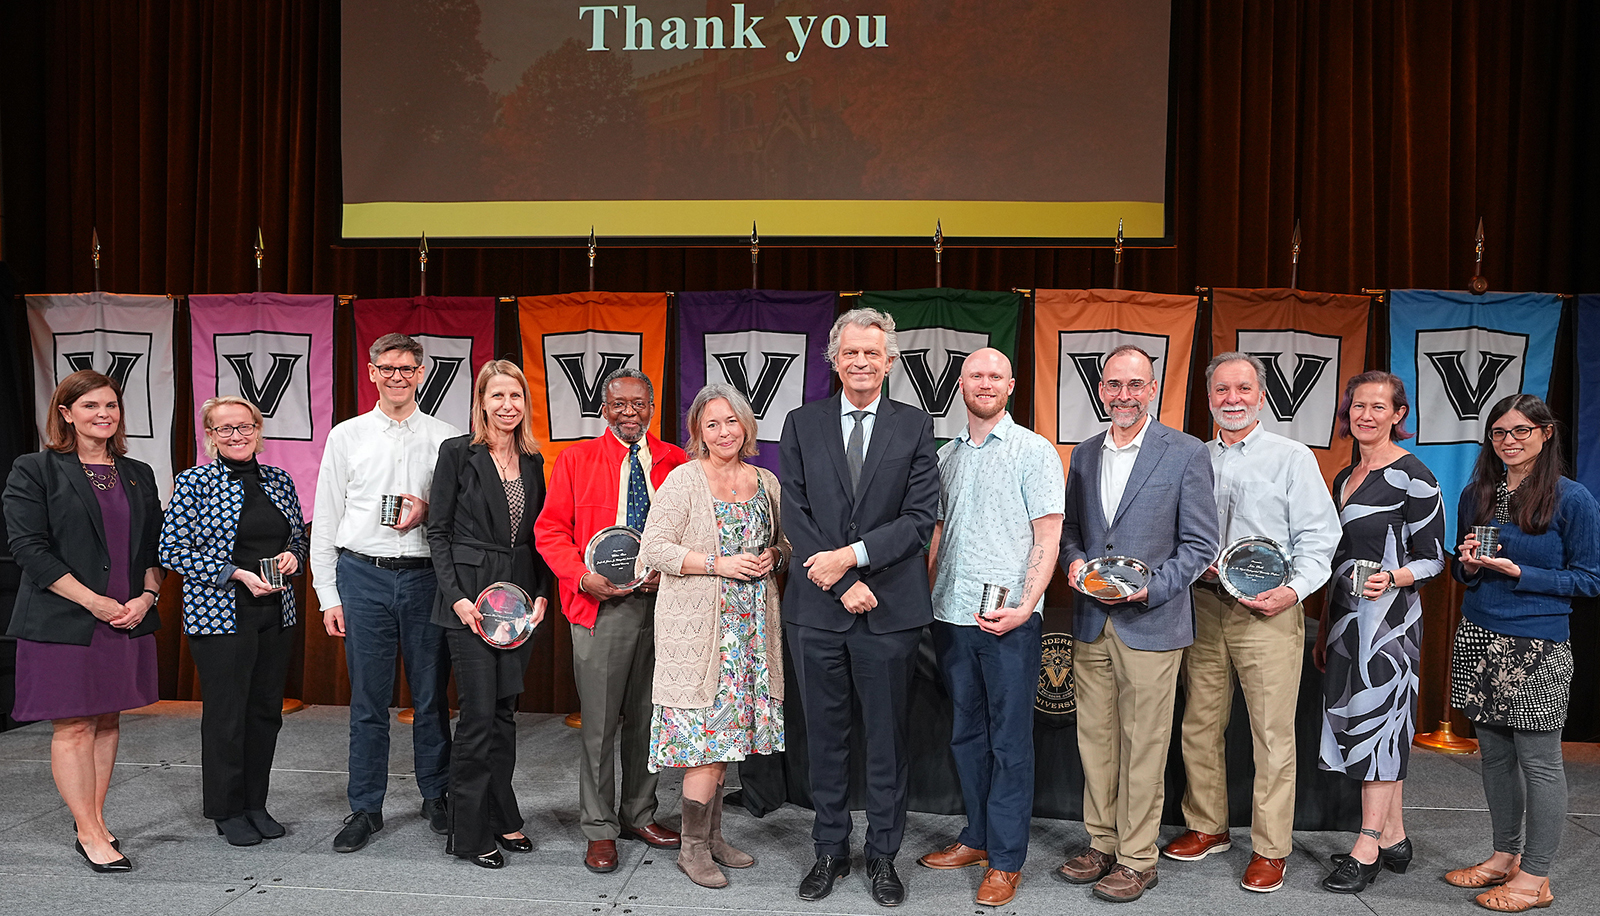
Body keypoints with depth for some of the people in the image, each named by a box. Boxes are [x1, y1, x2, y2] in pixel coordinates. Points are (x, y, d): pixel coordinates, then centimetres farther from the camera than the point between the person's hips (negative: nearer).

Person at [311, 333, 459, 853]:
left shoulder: (447, 438, 6)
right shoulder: (346, 436, 8)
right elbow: (325, 520, 8)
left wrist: (428, 512, -12)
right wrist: (328, 595, 4)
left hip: (426, 575, 0)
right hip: (364, 576, 0)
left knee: (431, 694, 7)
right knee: (368, 699, 4)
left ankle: (436, 797, 22)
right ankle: (365, 809, 15)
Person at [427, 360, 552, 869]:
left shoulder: (532, 460, 11)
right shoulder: (458, 452, -4)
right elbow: (438, 531, -5)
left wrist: (541, 594, 2)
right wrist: (457, 596, -13)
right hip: (469, 598, -5)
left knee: (505, 712, 12)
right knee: (479, 715, -4)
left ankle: (501, 820, 23)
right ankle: (471, 832, 9)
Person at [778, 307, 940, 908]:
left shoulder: (915, 427, 3)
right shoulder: (802, 424, 6)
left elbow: (920, 518, -5)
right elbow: (795, 514, 0)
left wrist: (850, 555, -14)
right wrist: (843, 583, -10)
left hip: (889, 610, -1)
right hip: (816, 609, 1)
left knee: (887, 738, 9)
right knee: (825, 736, 11)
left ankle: (883, 855, 25)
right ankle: (830, 851, 27)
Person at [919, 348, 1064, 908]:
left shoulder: (1035, 452, -2)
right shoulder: (947, 456, 14)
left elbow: (1048, 538, -7)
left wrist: (1025, 606, -17)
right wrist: (926, 594, 8)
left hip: (1010, 620, -5)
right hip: (952, 615, 6)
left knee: (1010, 741, 1)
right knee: (966, 734, 14)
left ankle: (1005, 860, 10)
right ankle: (977, 839, 27)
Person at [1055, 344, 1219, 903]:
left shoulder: (1186, 454, -5)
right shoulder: (1084, 454, 11)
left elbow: (1201, 543, -5)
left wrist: (1150, 587, -16)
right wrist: (1074, 560, -2)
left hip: (1151, 622, -4)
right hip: (1090, 623, 5)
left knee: (1143, 746, 3)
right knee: (1095, 739, 12)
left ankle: (1137, 858, 16)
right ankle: (1101, 844, 26)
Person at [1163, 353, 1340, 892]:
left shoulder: (1293, 458, 3)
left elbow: (1318, 536, -2)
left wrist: (1294, 589, -15)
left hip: (1269, 610, -4)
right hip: (1204, 606, 4)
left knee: (1273, 733, -1)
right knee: (1199, 725, 9)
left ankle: (1270, 849, 11)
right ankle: (1207, 828, 25)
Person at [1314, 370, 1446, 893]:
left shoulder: (1412, 477, -8)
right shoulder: (1345, 478, 14)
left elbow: (1432, 558, -7)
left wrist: (1391, 579, -26)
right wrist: (1324, 629, 19)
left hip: (1388, 617, -8)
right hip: (1348, 617, 8)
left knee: (1376, 719, -5)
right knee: (1368, 726, 11)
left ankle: (1367, 851, 2)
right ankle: (1394, 840, 22)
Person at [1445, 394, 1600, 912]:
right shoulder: (1476, 494, 10)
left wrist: (1518, 573, -16)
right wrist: (1469, 565, -3)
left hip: (1537, 648, -5)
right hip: (1479, 639, 5)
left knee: (1539, 761, 1)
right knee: (1494, 753, 12)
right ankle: (1505, 856, 26)